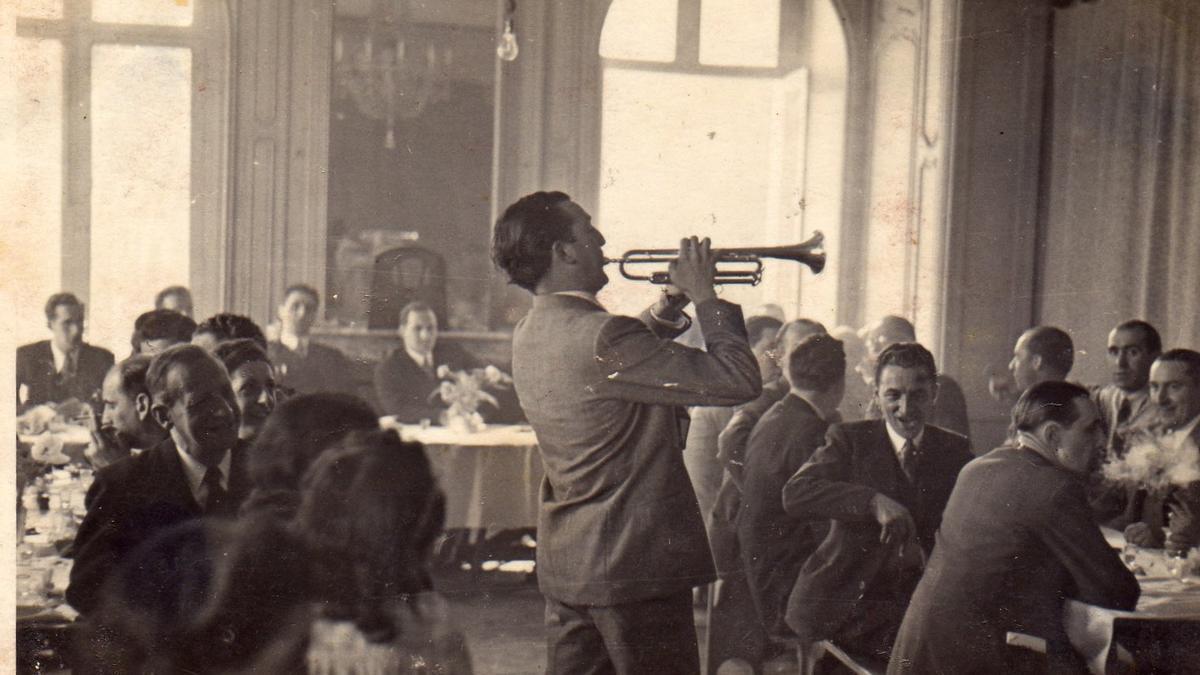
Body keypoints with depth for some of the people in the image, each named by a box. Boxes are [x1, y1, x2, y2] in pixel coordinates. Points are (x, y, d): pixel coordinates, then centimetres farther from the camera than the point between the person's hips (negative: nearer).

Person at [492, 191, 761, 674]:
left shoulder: (529, 335, 6)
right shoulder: (603, 337, -22)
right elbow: (739, 381, -21)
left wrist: (670, 305, 11)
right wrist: (706, 297, -9)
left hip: (564, 562, 9)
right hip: (636, 562, -9)